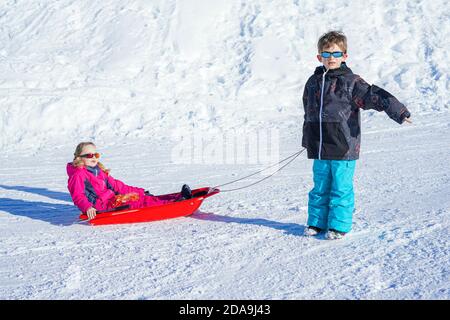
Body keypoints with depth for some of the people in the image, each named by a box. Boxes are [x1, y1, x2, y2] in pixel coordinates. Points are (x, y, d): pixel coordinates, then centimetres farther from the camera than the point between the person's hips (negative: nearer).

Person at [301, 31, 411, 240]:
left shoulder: (351, 82, -6)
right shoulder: (313, 82, 10)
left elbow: (375, 96, -15)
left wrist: (398, 112, -28)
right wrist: (308, 140, 24)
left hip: (343, 148, -5)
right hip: (319, 148, 5)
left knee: (341, 188, 2)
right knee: (320, 187, 14)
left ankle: (339, 225, 13)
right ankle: (316, 222, 26)